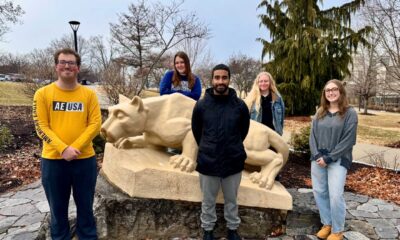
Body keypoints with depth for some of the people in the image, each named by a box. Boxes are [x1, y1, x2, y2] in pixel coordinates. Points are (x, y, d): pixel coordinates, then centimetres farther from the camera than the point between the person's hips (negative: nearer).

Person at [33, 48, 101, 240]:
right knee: (57, 208, 14)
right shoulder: (43, 93, -1)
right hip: (53, 159, 0)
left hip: (85, 159, 1)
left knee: (85, 206, 13)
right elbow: (41, 126, -5)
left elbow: (95, 124, -5)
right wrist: (63, 148, -17)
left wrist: (75, 147, -16)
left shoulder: (89, 94, 1)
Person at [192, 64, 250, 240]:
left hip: (233, 162, 0)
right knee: (208, 201, 16)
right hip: (207, 162, 0)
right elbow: (196, 130, 8)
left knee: (231, 200, 18)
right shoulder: (201, 105, -7)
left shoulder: (240, 105, -7)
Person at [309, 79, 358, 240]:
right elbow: (312, 135, 8)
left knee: (335, 195, -7)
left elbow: (348, 140, -10)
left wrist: (328, 158, -14)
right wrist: (317, 155, -8)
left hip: (338, 160, -5)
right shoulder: (320, 112, 10)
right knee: (319, 192, 7)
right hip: (318, 159, 5)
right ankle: (327, 224, 25)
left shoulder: (350, 113, -4)